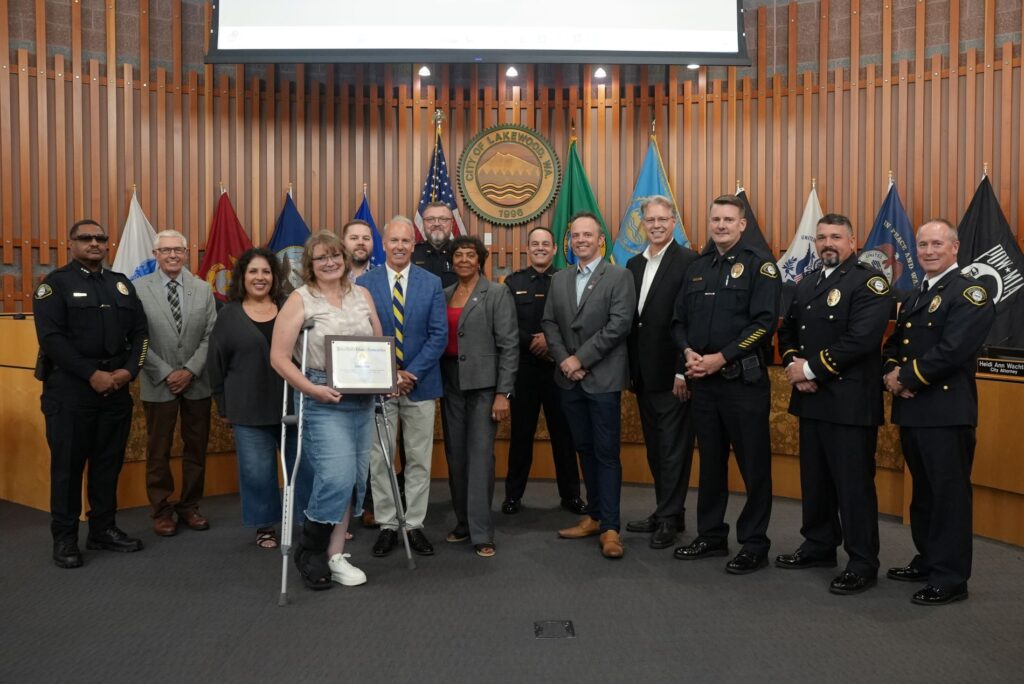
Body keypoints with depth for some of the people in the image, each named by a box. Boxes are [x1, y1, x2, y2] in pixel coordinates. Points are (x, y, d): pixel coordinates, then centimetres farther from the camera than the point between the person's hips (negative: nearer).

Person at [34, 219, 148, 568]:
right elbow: (52, 338, -12)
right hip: (70, 387, -4)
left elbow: (139, 332, 10)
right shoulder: (55, 283, -2)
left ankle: (104, 530, 22)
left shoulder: (122, 284, 13)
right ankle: (64, 538, 13)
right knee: (68, 463, 2)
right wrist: (92, 374, -17)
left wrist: (129, 370, -6)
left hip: (116, 386, 5)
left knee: (109, 461, 10)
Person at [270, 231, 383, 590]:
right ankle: (309, 550, 10)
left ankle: (335, 555, 21)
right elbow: (279, 357, -7)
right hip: (322, 400, -5)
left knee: (353, 479, 7)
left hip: (362, 400, 5)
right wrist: (312, 389, -17)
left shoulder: (362, 294, 11)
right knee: (336, 477, -14)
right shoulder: (300, 299, -3)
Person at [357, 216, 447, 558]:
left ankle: (414, 524, 19)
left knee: (419, 460, 7)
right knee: (379, 459, 7)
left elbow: (439, 335, -3)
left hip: (420, 383, 0)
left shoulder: (432, 283, 1)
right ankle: (387, 525, 20)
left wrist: (412, 373, -13)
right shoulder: (365, 283, 1)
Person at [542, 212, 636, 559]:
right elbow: (549, 323, 9)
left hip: (603, 378, -5)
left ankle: (610, 527, 3)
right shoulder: (559, 279, 13)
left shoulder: (619, 276, -4)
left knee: (606, 453, -3)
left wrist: (580, 358, -15)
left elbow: (619, 324, -13)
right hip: (569, 379, 5)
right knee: (584, 450, 13)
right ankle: (594, 516, 24)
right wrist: (564, 360, -6)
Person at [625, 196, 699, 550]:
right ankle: (665, 511, 28)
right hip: (643, 373, 8)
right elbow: (629, 319, 13)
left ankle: (669, 518, 13)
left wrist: (683, 371, -18)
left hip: (672, 373, -7)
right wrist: (630, 369, 10)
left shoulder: (688, 262, -10)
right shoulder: (634, 264, 12)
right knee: (655, 448, 15)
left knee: (673, 448, 3)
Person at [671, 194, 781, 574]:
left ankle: (754, 545, 14)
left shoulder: (759, 265, -4)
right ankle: (711, 536, 27)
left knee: (754, 465, 2)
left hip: (743, 379, -6)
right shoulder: (697, 267, 14)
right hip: (702, 380, 6)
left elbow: (765, 322, -13)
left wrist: (721, 358, -17)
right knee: (710, 461, 14)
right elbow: (680, 319, 14)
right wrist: (689, 352, -6)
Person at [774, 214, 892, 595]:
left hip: (850, 402, -7)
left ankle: (863, 565, 10)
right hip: (811, 399, 8)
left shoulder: (869, 282, -8)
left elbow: (861, 339, -20)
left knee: (854, 484, -1)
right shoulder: (806, 284, 17)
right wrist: (793, 366, -4)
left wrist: (811, 369, -16)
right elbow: (787, 331, 16)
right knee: (814, 479, 16)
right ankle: (819, 546, 31)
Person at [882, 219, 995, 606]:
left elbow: (953, 350, -20)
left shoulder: (969, 294, -8)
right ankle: (928, 561, 29)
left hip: (947, 410, -8)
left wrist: (906, 377, -13)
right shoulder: (913, 298, 19)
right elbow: (893, 344, 16)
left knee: (949, 493, -2)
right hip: (911, 410, 8)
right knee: (923, 490, 17)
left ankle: (951, 578, 7)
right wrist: (893, 373, -5)